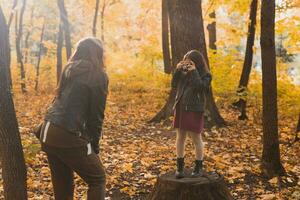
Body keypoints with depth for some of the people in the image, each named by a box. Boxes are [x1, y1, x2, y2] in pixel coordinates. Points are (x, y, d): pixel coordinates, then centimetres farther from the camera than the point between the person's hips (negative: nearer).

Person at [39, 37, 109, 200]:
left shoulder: (69, 69, 14)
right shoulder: (99, 76, -3)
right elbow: (96, 115, -2)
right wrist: (94, 146, 6)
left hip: (48, 132, 7)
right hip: (69, 137, -7)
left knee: (62, 184, 18)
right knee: (97, 179, 10)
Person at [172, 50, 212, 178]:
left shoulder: (205, 75, -3)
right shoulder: (184, 73, 10)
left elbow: (200, 88, -19)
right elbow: (174, 85, 6)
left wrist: (194, 72, -15)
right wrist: (178, 70, -2)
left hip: (194, 110, -5)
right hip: (180, 108, 5)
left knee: (196, 139, 2)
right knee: (180, 137, 8)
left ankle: (198, 168, 14)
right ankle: (180, 167, 18)